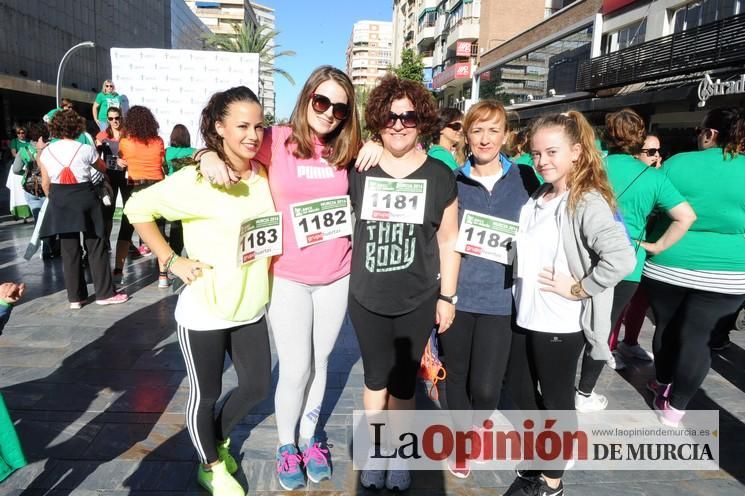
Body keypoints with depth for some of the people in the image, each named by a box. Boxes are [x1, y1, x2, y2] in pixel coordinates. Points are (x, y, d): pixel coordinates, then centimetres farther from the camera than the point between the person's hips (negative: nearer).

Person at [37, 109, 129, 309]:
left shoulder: (46, 152, 1)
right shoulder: (86, 150, -7)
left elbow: (46, 184, 6)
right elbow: (103, 168, 11)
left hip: (60, 201, 3)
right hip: (84, 198, -3)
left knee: (69, 249, 8)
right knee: (95, 247, 5)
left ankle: (75, 297, 13)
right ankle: (105, 293, 9)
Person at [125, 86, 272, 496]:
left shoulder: (265, 175, 0)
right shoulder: (196, 180, -18)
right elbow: (137, 208, -12)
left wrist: (272, 260, 5)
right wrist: (171, 261, -15)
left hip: (251, 308, 6)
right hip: (205, 311, -5)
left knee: (257, 386, 17)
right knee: (206, 394, 13)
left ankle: (219, 438, 47)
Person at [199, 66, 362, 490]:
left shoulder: (347, 151, 3)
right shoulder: (278, 141, -7)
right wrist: (210, 156, -24)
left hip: (336, 276, 3)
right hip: (288, 277, -3)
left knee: (320, 363, 17)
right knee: (296, 370, 3)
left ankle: (310, 438, 39)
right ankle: (286, 445, 31)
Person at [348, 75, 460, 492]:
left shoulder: (440, 175, -4)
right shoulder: (359, 170, -3)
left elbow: (448, 241, 1)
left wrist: (448, 296, 1)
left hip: (418, 300, 0)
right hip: (366, 298, 1)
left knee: (403, 381, 14)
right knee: (376, 377, 17)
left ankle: (399, 455, 37)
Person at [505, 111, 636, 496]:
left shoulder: (588, 203, -17)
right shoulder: (536, 199, 7)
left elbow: (621, 259, -30)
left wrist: (578, 288, -20)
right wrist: (518, 297, 7)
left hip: (560, 323, -8)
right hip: (525, 315, 8)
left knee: (556, 400, 9)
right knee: (518, 388, 19)